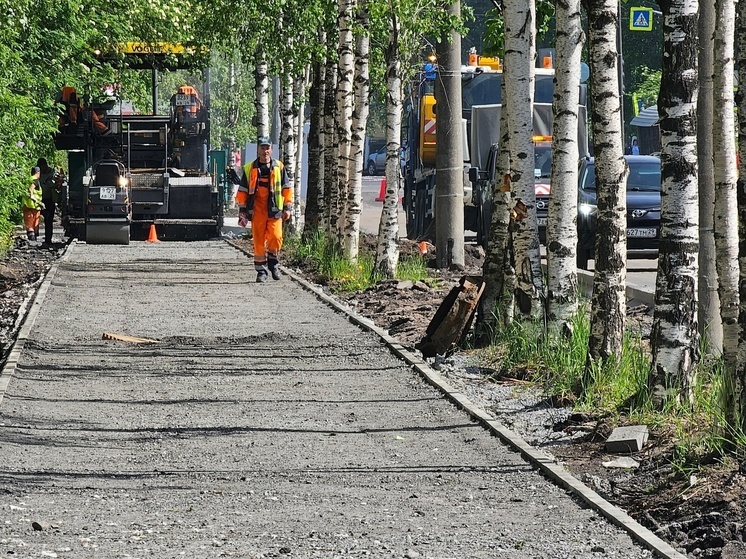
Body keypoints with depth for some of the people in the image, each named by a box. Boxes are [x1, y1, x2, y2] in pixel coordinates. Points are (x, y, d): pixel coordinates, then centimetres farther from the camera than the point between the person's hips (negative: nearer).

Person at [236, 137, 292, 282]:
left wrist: (287, 208, 6)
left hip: (274, 209, 0)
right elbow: (242, 191, 10)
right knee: (258, 241, 0)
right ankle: (261, 271, 8)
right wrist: (242, 211, 6)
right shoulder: (249, 169, 7)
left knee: (276, 238, -11)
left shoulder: (279, 167, 7)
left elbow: (286, 188, 11)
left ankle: (273, 263, 14)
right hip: (257, 209, 0)